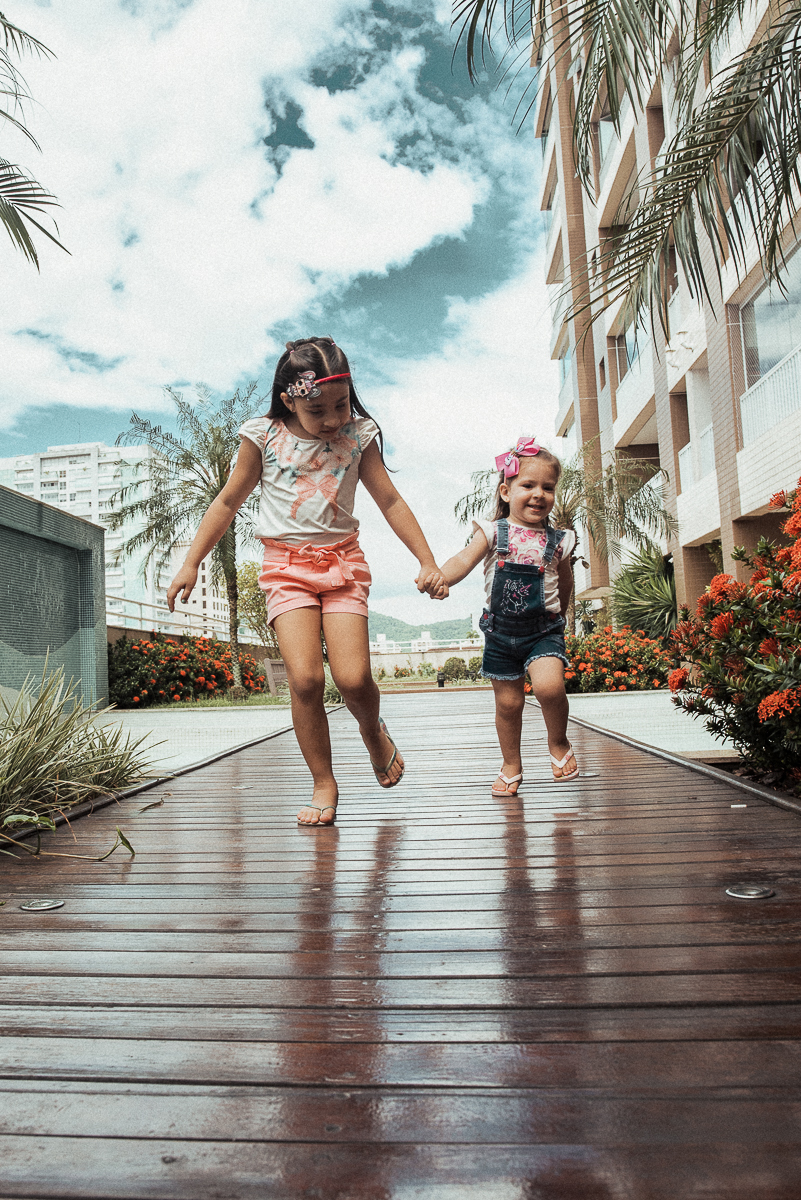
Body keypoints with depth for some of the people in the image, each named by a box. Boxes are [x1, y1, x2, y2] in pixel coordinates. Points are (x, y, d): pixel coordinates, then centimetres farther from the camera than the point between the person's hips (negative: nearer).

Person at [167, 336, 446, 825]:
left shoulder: (358, 435, 1)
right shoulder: (263, 436, -2)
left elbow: (391, 500, 4)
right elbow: (227, 502, 7)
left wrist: (428, 561, -1)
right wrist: (191, 564, 5)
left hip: (343, 560, 1)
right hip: (287, 565, 0)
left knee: (353, 678, -13)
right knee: (304, 677, -15)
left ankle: (374, 731, 23)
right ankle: (324, 785, 2)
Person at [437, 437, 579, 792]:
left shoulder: (557, 541, 1)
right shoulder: (493, 533, -4)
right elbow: (464, 560, -18)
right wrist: (438, 576, -38)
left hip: (543, 630, 0)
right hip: (500, 631, 1)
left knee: (549, 685, -25)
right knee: (508, 703, 9)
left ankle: (559, 744, 6)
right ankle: (511, 766, 33)